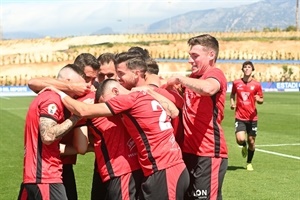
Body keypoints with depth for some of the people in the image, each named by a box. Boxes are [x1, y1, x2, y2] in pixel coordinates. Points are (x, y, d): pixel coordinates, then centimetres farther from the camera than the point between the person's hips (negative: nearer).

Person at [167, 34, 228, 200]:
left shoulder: (215, 74, -11)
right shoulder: (193, 77, 16)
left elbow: (207, 88, -35)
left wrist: (179, 79, -22)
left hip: (208, 154, -9)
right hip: (189, 151, 9)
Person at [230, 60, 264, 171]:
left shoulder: (256, 84, -1)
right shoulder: (236, 83, 1)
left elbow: (261, 100, 7)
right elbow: (232, 94, 20)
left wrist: (259, 99, -16)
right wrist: (232, 103, 1)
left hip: (252, 117, 1)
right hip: (240, 117, -1)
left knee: (251, 141, 6)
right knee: (240, 139, -18)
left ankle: (249, 163, 28)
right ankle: (244, 147, 20)